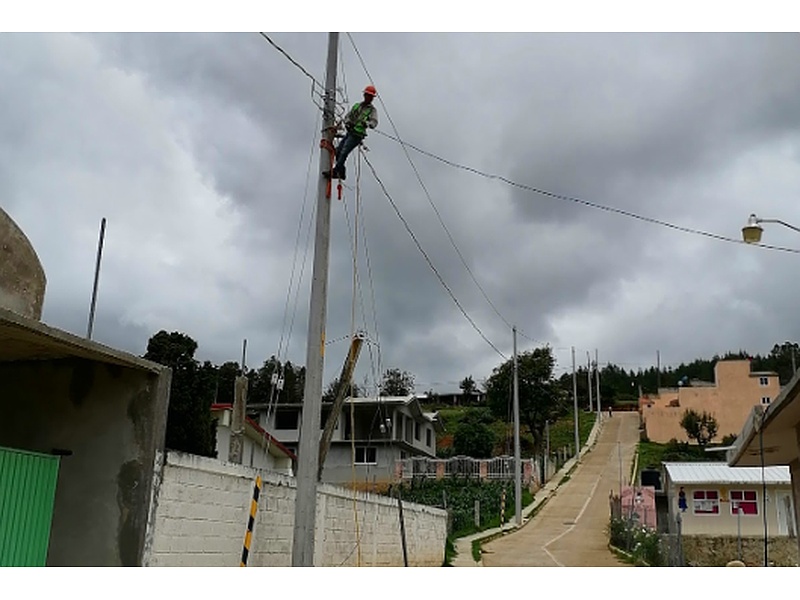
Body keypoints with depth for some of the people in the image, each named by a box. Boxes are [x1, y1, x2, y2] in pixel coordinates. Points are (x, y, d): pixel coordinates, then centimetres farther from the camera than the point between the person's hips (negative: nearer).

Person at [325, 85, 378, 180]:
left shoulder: (372, 110, -1)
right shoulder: (357, 105, 16)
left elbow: (374, 123, -17)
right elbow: (347, 116, 17)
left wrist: (366, 123, -39)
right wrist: (347, 122, -7)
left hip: (357, 135, -7)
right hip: (349, 132, 7)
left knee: (344, 153, -18)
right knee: (338, 151, 3)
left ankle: (335, 172, -17)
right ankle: (341, 173, 14)